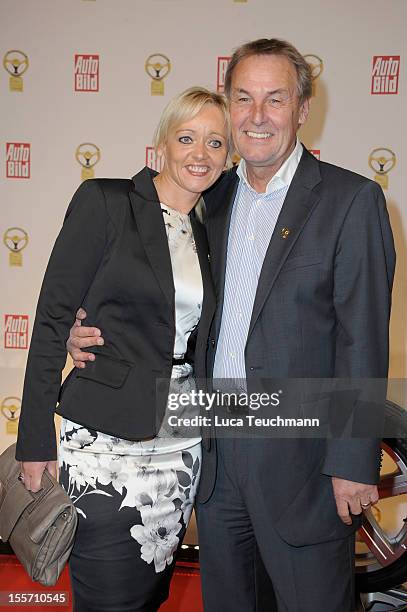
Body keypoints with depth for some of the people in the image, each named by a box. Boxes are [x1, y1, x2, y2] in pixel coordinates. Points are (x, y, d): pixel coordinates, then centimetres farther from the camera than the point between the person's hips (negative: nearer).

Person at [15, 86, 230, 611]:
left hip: (182, 446, 6)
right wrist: (36, 441, -10)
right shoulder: (105, 202, -6)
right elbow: (53, 317, -9)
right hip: (106, 440, -5)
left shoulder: (205, 235, 11)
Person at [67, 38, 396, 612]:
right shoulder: (214, 198, 8)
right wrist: (90, 328, -3)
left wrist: (353, 462, -14)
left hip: (299, 452, -5)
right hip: (214, 444, 5)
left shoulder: (352, 199, -9)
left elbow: (362, 340, -12)